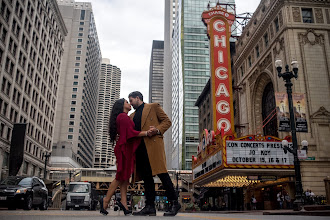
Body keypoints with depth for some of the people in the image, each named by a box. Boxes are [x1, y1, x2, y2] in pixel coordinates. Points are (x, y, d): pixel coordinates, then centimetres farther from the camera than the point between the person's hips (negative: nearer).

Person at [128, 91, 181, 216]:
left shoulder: (153, 107, 13)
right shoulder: (132, 116, 30)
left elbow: (167, 121, 6)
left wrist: (158, 130, -11)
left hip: (153, 144, -6)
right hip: (140, 148, 6)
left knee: (161, 172, -14)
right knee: (146, 177, 3)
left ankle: (174, 203, -10)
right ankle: (150, 207, 4)